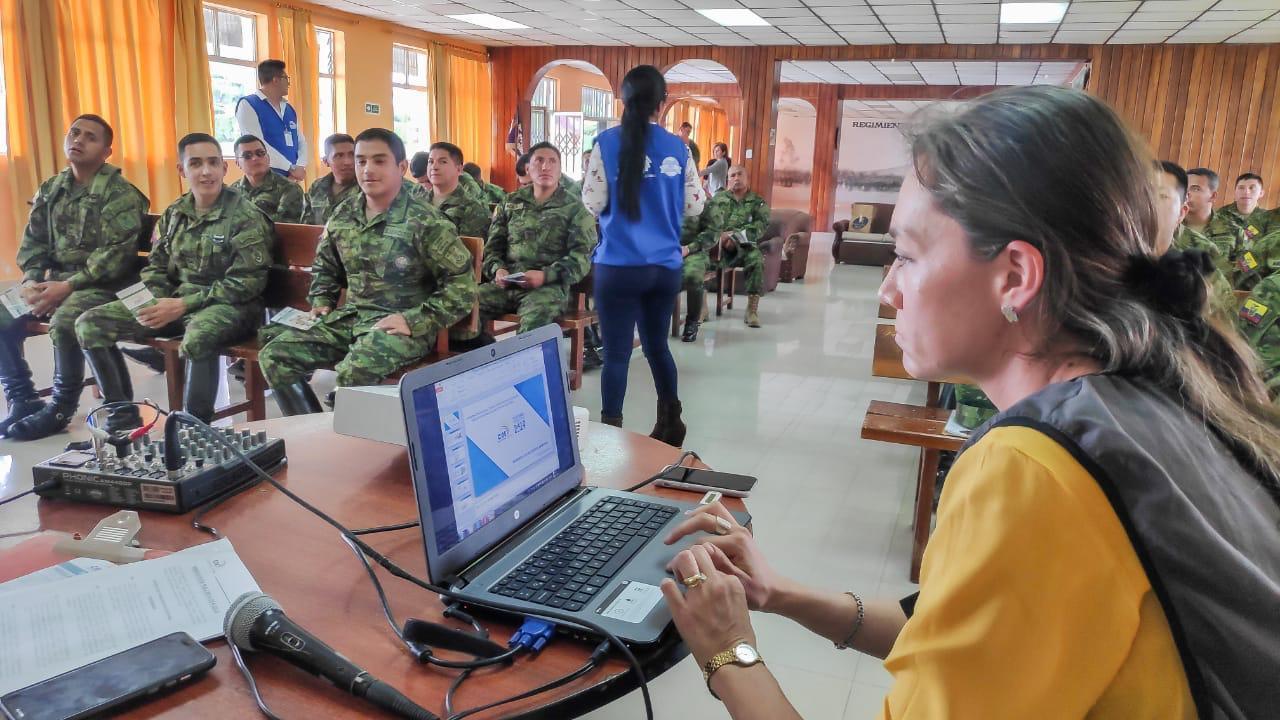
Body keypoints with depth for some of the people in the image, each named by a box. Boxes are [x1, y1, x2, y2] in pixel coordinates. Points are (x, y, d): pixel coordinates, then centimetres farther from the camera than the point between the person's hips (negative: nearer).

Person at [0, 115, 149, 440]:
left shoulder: (120, 194, -9)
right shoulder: (51, 189, 13)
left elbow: (116, 254, -18)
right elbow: (33, 241, 13)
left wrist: (68, 286, -22)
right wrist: (31, 280, -7)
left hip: (102, 285, -7)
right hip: (56, 280, 7)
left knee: (63, 322, -33)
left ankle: (61, 408, -12)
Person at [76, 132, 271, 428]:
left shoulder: (246, 217, -10)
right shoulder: (173, 213, 10)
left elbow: (246, 283, -16)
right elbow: (155, 268, 17)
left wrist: (182, 306, -19)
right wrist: (154, 303, -6)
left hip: (230, 305, -7)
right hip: (175, 302, 7)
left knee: (197, 336, -42)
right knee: (90, 324, -4)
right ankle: (123, 414, 6)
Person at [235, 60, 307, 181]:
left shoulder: (289, 109, 17)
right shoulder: (247, 104, -4)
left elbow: (301, 142, 13)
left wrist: (300, 167, -8)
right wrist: (292, 168, -17)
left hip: (292, 178, 6)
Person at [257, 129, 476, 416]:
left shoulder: (425, 222, -10)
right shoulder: (342, 216, 10)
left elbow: (462, 285, -13)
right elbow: (325, 267, 28)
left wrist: (414, 321, -19)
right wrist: (321, 302, 10)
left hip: (400, 324, -7)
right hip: (348, 317, 7)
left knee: (353, 372, -34)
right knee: (274, 356, -7)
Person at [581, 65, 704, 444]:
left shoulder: (608, 142, -5)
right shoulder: (678, 147, 3)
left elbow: (594, 202, -5)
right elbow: (695, 205, 9)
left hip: (619, 266, -3)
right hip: (666, 266, 4)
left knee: (616, 353, 2)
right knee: (657, 344, 18)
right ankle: (670, 425, 29)